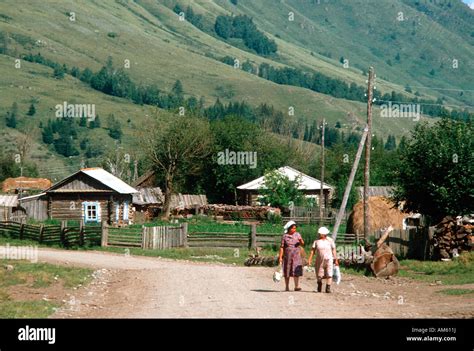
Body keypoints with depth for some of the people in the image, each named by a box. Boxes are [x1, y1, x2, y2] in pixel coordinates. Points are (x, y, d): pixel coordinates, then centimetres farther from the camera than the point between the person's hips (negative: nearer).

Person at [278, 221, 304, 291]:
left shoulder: (297, 234, 6)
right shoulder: (284, 236, -1)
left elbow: (302, 244, 4)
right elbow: (282, 247, -2)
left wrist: (301, 241, -19)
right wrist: (280, 257, -7)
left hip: (296, 256, 1)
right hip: (287, 256, -1)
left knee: (296, 271, -10)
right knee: (287, 272, 5)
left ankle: (296, 287, -11)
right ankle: (287, 287, 13)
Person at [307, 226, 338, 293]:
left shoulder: (330, 241, 2)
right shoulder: (316, 241, 4)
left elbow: (333, 250, 3)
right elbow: (312, 251, 1)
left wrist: (336, 260, 1)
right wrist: (309, 259, -6)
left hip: (328, 260, -2)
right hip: (319, 260, 2)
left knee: (329, 275, -12)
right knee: (319, 276, 8)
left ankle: (328, 288, -12)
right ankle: (319, 288, 28)